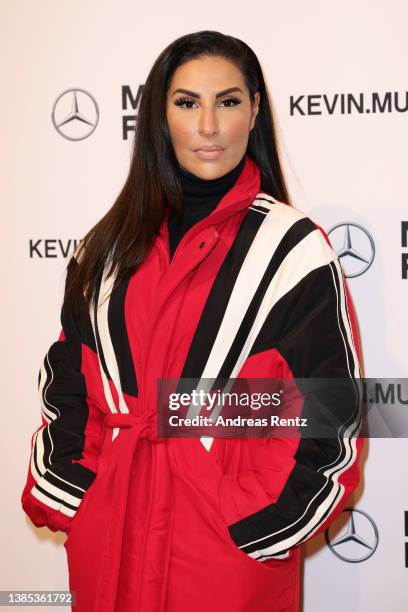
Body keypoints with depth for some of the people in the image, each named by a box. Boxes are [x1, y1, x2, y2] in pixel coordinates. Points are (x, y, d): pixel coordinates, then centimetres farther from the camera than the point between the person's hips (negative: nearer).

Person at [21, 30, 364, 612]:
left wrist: (259, 526, -13)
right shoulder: (111, 246, 5)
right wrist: (68, 499, -2)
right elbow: (67, 384, 7)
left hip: (233, 542, -3)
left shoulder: (293, 247, -7)